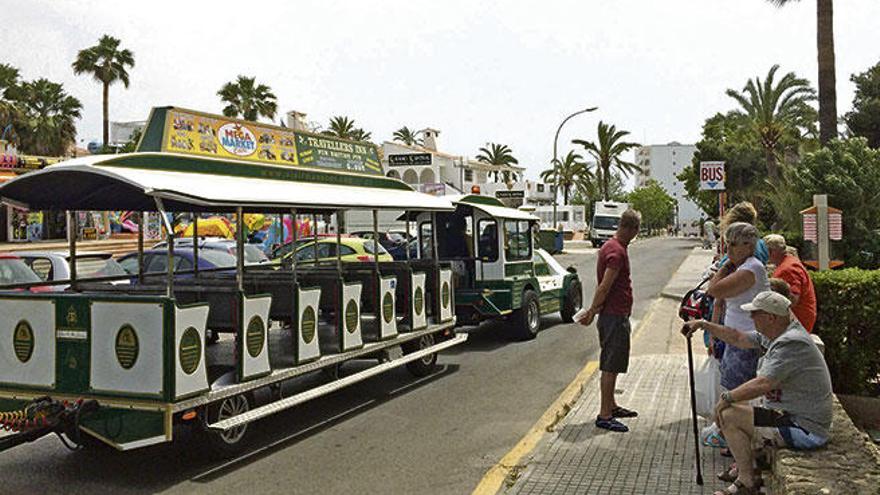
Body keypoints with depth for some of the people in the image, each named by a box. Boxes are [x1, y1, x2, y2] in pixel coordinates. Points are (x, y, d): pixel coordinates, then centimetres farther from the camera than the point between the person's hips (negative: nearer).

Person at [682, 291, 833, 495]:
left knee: (728, 415, -14)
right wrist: (704, 324, 16)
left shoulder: (792, 343, -25)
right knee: (738, 405, 20)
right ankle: (743, 469, 23)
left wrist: (727, 397, -18)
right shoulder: (776, 335, 6)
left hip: (804, 430, -10)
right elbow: (738, 338, 18)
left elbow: (763, 384, -30)